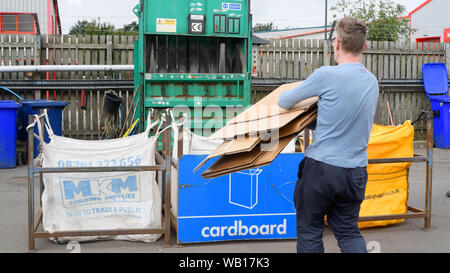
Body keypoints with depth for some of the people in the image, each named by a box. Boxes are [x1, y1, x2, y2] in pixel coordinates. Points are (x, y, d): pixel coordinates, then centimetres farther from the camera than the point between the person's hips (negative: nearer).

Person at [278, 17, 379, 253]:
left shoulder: (327, 75, -15)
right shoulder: (372, 82, 5)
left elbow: (284, 102, -4)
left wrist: (283, 99, 20)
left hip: (321, 168, -6)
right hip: (356, 172, 6)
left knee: (309, 232, 9)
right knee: (348, 231, 17)